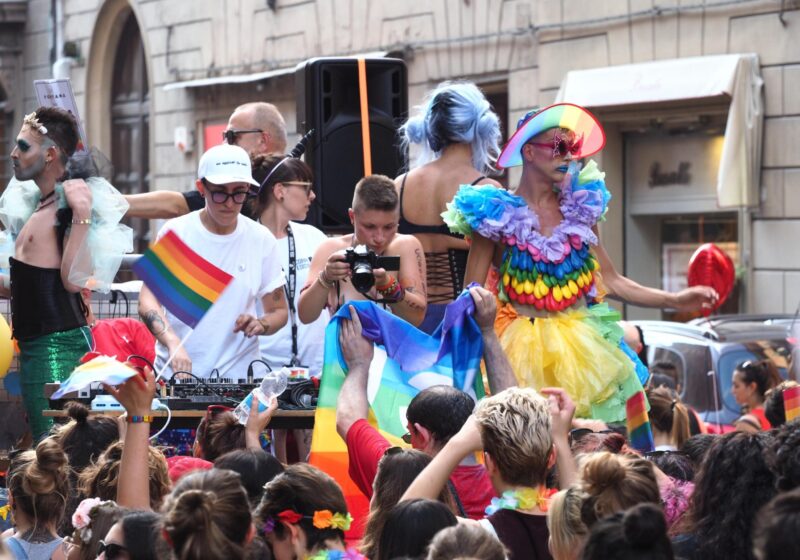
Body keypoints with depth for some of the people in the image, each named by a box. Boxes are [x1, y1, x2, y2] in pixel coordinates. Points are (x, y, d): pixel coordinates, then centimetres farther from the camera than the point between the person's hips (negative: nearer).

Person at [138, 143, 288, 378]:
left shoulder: (262, 240, 6)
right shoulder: (176, 231, 2)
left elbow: (279, 310, 15)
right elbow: (148, 299, -6)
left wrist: (261, 325, -9)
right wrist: (172, 341, -25)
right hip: (173, 370, -1)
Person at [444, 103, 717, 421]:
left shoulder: (578, 210, 11)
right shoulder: (499, 215, -2)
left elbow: (611, 281, 14)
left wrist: (674, 301, 8)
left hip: (583, 347, 4)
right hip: (526, 350, -4)